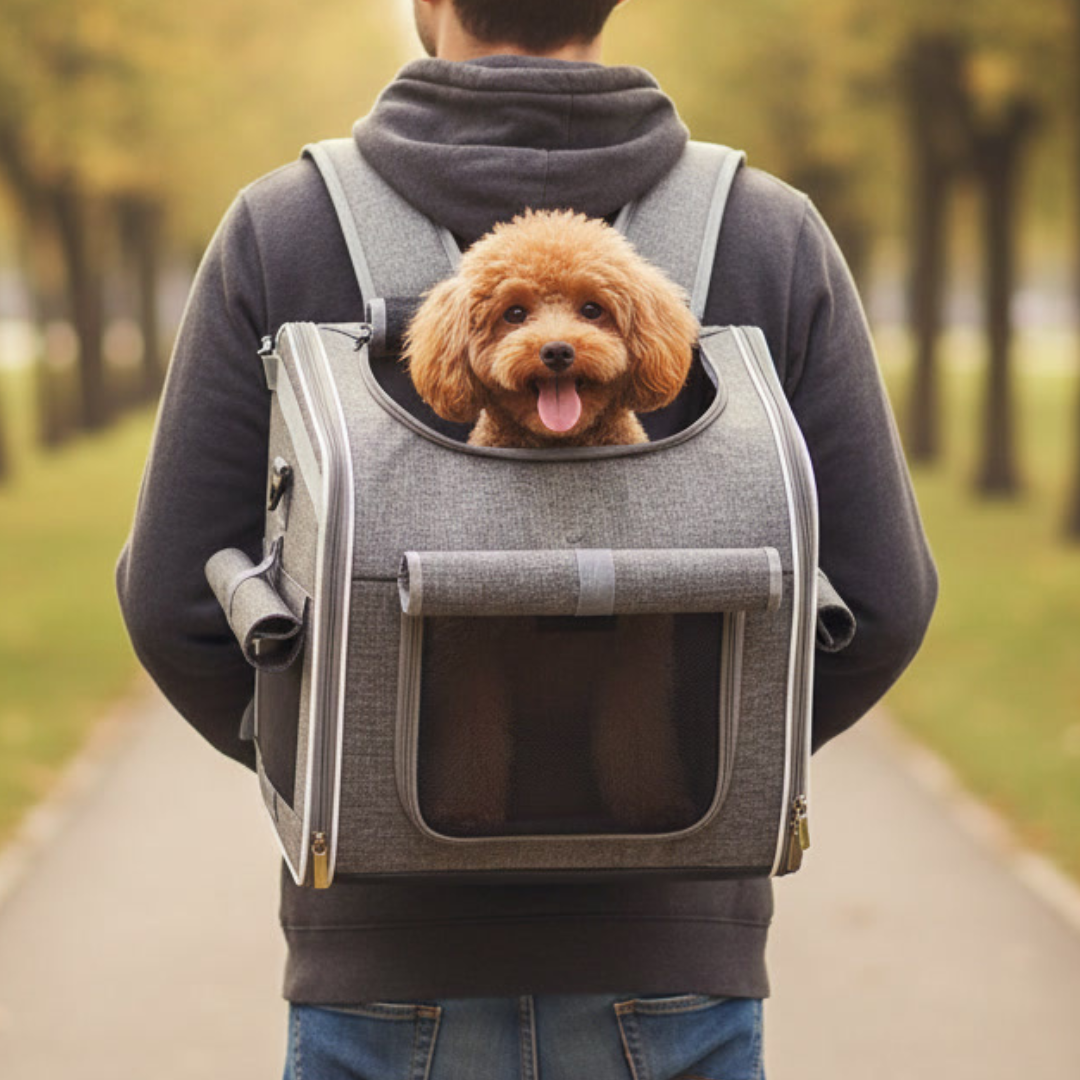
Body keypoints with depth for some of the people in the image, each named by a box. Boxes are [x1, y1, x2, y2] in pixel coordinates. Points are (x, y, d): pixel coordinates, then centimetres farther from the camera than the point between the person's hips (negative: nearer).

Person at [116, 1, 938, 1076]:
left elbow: (178, 595, -5)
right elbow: (876, 599, -4)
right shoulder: (774, 241, -4)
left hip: (393, 965, -1)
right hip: (664, 978, 1)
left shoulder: (282, 233, -6)